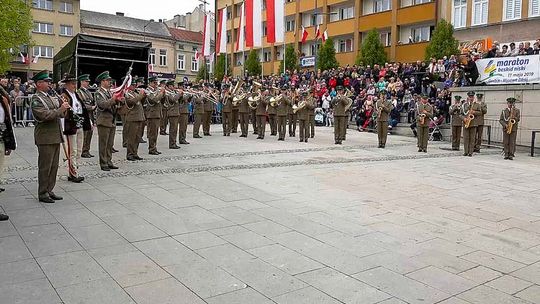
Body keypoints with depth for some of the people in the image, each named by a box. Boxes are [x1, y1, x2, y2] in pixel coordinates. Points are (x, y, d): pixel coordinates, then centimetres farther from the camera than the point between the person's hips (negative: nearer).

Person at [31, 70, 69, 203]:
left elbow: (59, 114, 21)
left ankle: (49, 190, 21)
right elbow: (45, 115, -22)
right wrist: (60, 110, -20)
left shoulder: (49, 97, 18)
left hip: (55, 136, 8)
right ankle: (42, 194, 7)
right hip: (45, 138, -8)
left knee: (54, 166, 12)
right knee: (45, 167, -2)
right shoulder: (36, 99, -9)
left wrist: (64, 110, 1)